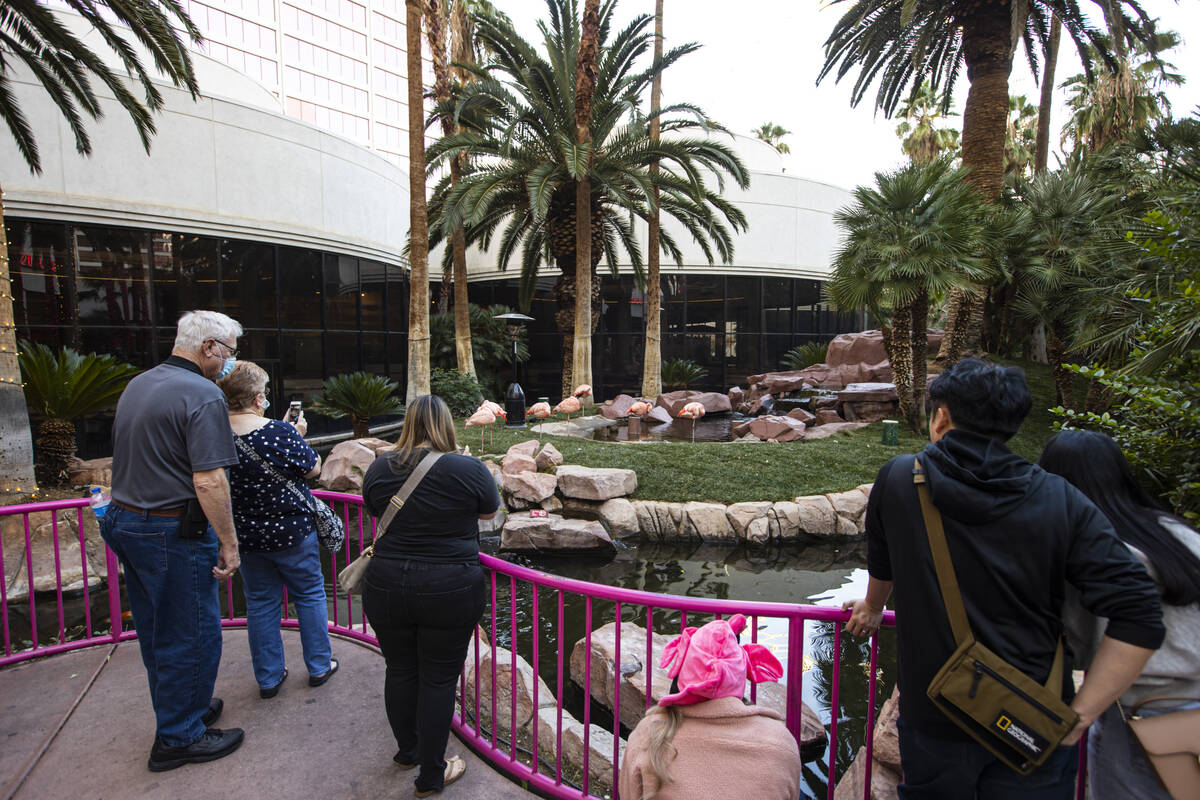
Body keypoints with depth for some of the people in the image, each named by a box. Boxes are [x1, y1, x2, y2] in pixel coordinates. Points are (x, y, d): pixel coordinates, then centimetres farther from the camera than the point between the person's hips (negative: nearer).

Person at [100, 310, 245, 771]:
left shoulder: (137, 385, 11)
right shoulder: (203, 395, -20)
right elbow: (208, 481, -25)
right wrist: (228, 543, -18)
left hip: (125, 521, 10)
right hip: (174, 534, -10)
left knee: (155, 631, 21)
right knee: (192, 633, 5)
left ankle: (179, 709, 39)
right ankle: (179, 738, 19)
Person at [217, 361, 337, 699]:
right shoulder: (280, 432, -22)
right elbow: (313, 469, -9)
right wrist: (300, 436, 5)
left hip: (246, 535, 4)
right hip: (293, 531, -4)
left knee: (260, 603, 17)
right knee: (310, 595, 14)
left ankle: (268, 677, 28)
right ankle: (319, 666, 27)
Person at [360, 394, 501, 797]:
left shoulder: (379, 468, -2)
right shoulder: (469, 469, -13)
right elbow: (489, 512, 4)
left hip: (386, 586, 4)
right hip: (450, 592, -3)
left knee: (399, 670, 21)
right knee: (438, 679, 10)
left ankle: (407, 751, 42)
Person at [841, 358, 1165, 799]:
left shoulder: (899, 478, -9)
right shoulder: (1061, 500, -7)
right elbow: (1139, 616, -14)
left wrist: (873, 607, 28)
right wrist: (1078, 716, -8)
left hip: (934, 723, 0)